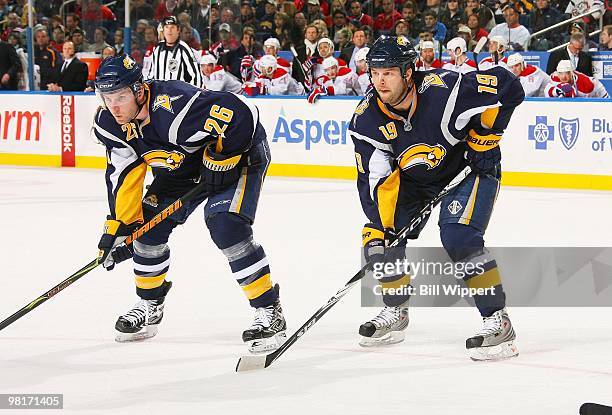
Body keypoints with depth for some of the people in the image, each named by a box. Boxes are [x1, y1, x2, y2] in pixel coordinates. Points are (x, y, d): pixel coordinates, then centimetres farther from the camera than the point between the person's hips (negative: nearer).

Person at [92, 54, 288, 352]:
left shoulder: (173, 107, -40)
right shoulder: (109, 123, -14)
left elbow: (239, 112, -40)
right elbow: (123, 172, -6)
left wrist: (222, 159, -29)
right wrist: (119, 224, -12)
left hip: (239, 151, -8)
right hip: (184, 163, 8)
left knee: (225, 225, -25)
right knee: (149, 223, 2)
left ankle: (269, 311, -17)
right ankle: (149, 305, 23)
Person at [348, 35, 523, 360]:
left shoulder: (443, 90, -33)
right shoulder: (366, 121, -19)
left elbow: (508, 86, -25)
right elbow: (375, 180, -15)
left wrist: (485, 138, -19)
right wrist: (382, 226, -27)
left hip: (470, 167, -6)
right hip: (413, 178, 6)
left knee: (458, 236, -27)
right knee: (379, 235, -2)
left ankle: (497, 321, -19)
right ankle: (396, 313, 22)